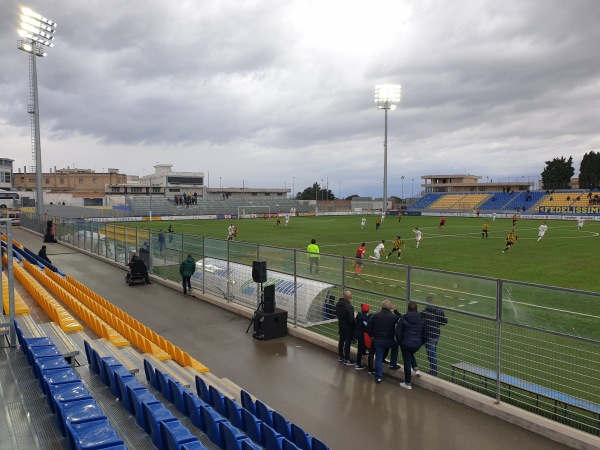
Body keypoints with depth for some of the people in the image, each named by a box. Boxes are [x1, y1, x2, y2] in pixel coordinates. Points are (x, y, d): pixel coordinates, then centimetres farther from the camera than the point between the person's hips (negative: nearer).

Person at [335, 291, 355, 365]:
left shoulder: (338, 304, -6)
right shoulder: (349, 307, -29)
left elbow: (336, 314, 8)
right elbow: (351, 319, -24)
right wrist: (353, 327, -10)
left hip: (340, 324, 7)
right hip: (348, 326, -7)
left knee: (341, 340, 21)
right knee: (348, 342, 5)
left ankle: (340, 356, 34)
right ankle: (347, 360, 13)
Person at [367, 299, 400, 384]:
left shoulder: (375, 316, -3)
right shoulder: (394, 317, -7)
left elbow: (368, 326, -4)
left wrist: (371, 335, 8)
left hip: (377, 340, 1)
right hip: (389, 340, -1)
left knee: (378, 358, 7)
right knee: (395, 347, 32)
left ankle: (378, 377, 5)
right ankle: (393, 364, 34)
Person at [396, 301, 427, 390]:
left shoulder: (403, 318, -9)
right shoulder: (422, 320, 0)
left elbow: (398, 332, -7)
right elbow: (425, 334, 5)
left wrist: (399, 342, 7)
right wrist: (421, 343, 20)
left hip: (406, 344, -4)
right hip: (417, 344, 4)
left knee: (407, 362, 6)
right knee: (411, 354, 34)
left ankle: (407, 383, 15)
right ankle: (416, 369, 16)